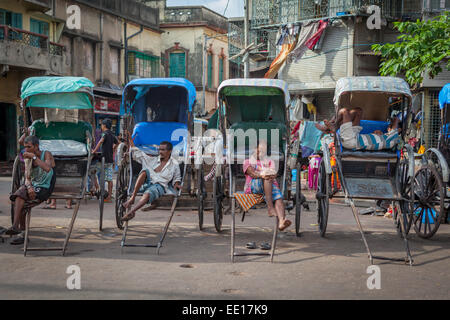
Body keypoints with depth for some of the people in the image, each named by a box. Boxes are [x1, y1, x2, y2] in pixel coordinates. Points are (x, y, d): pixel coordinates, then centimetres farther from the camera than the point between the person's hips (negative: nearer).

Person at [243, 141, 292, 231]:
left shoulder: (269, 161, 31)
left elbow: (273, 173, 10)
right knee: (267, 179, -36)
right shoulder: (248, 161, 22)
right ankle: (270, 207, -47)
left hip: (270, 186, 3)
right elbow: (251, 173, -1)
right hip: (253, 186, -2)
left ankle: (282, 221, -56)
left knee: (278, 196, -32)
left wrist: (272, 175, -18)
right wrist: (262, 175, -24)